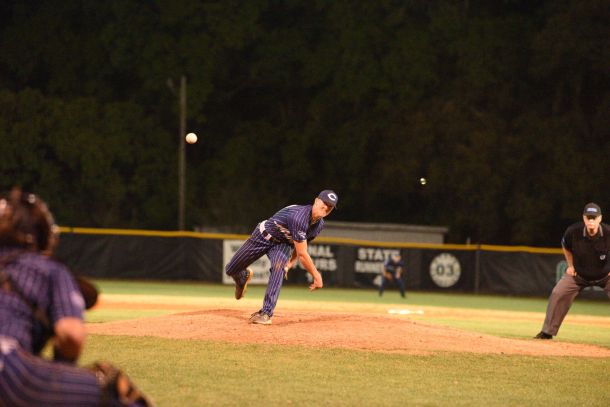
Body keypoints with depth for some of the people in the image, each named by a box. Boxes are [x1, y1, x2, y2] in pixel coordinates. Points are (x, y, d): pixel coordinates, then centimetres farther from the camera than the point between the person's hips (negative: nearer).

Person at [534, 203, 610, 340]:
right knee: (557, 294, -8)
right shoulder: (573, 231, -21)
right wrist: (571, 265, 2)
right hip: (579, 274, 2)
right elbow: (566, 246, 3)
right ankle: (548, 331, 6)